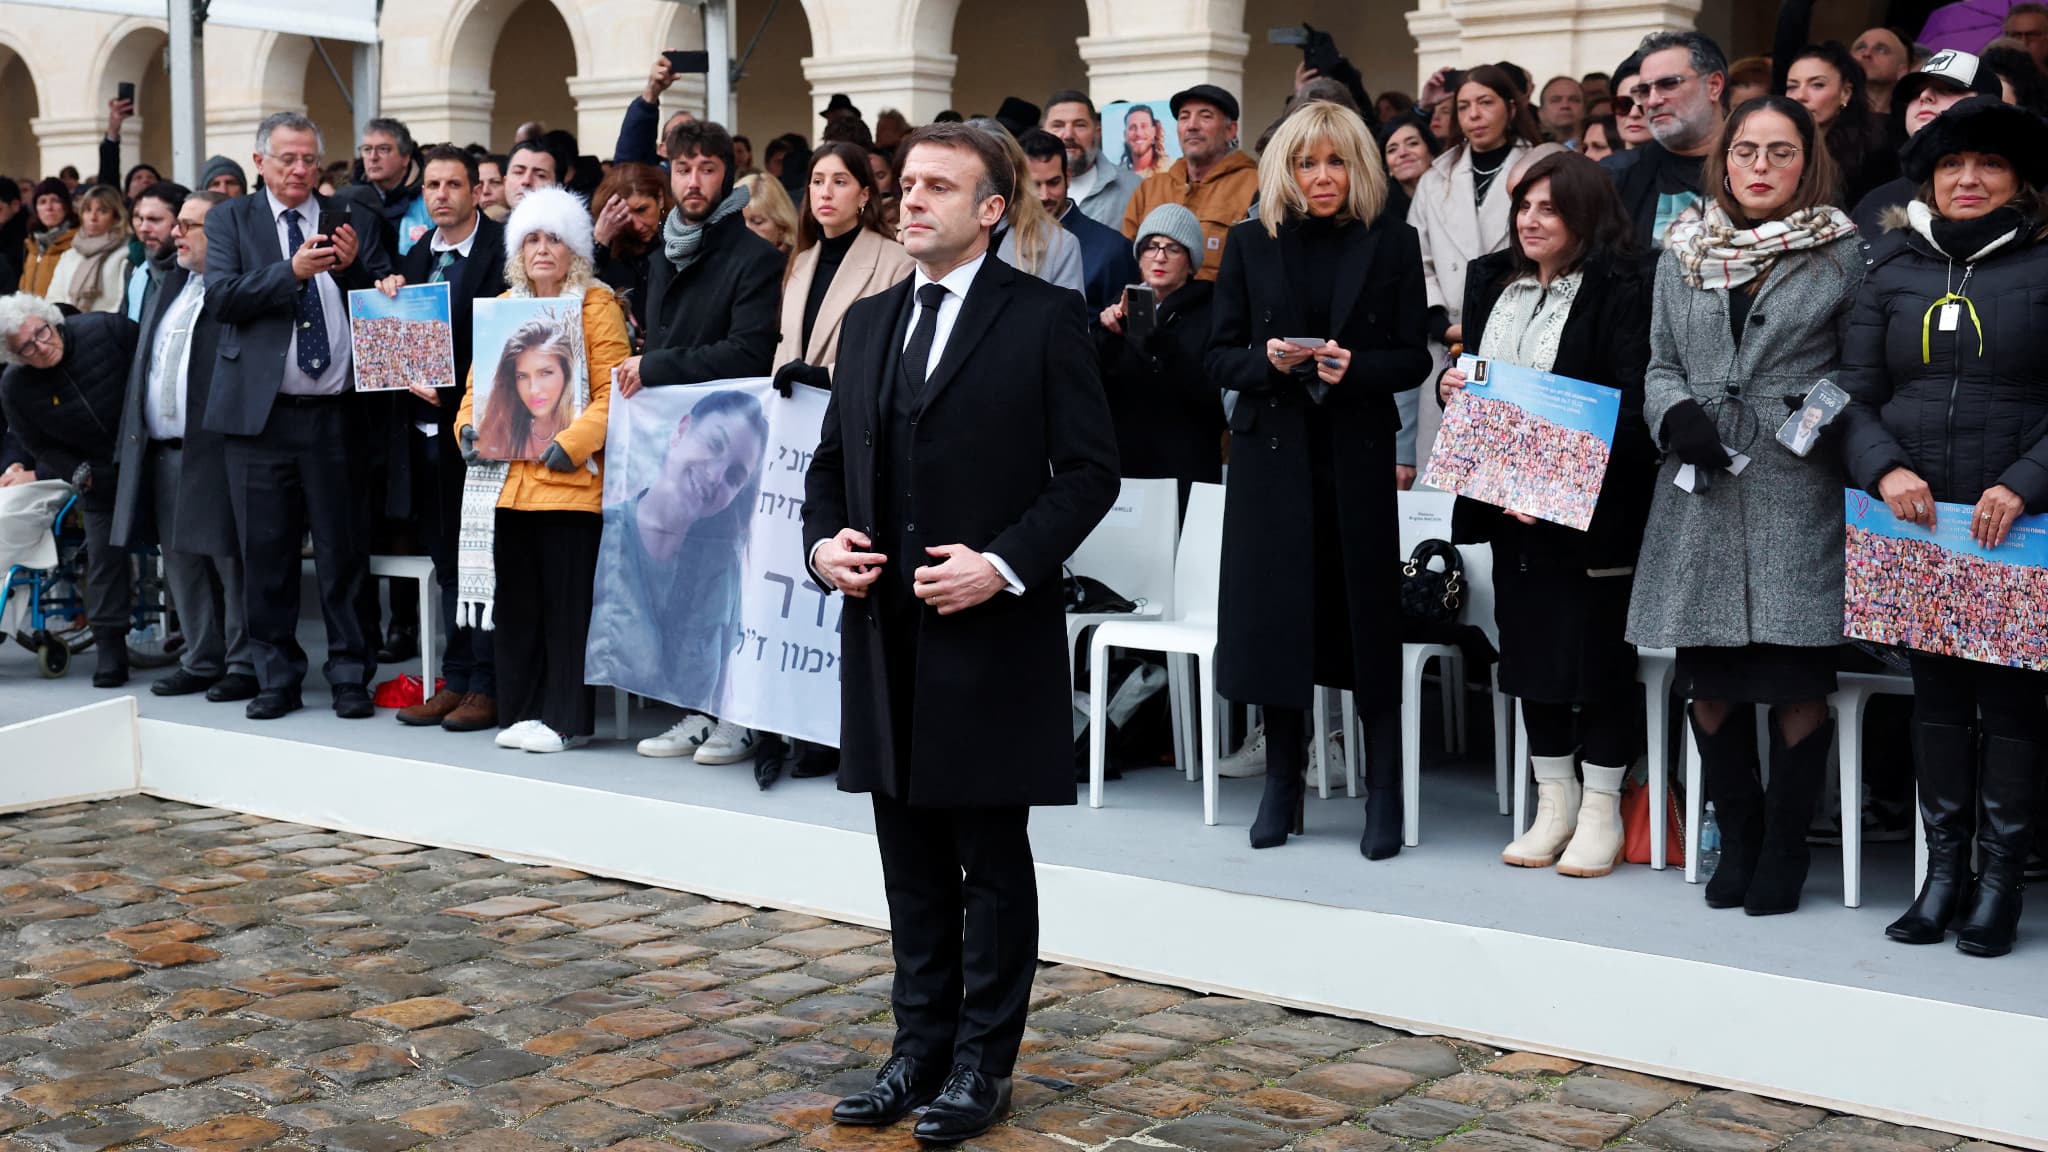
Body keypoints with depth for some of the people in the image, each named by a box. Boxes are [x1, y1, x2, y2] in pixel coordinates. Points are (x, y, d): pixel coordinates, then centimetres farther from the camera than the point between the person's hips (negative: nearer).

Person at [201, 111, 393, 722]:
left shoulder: (352, 218, 12)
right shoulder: (231, 219, 9)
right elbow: (222, 294, -6)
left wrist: (353, 265, -10)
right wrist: (293, 270, -16)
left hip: (335, 413, 0)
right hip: (260, 413, 0)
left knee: (343, 551, 3)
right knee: (266, 553, 5)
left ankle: (350, 675, 11)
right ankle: (277, 677, 15)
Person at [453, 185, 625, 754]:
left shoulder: (597, 306, -1)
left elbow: (611, 392, -9)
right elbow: (479, 383, 20)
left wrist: (571, 444, -19)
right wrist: (468, 427, 1)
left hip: (571, 480, -6)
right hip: (505, 479, 6)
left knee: (568, 603, -2)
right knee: (514, 601, 9)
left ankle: (567, 718, 4)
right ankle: (520, 712, 18)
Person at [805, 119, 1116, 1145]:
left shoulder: (1044, 318, -4)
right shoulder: (868, 322, 13)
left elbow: (1089, 470, -7)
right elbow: (831, 462, 19)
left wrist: (1005, 564, -17)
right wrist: (823, 542, -1)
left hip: (991, 636, -5)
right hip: (885, 636, 6)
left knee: (994, 864, 5)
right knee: (912, 862, 13)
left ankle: (982, 1063, 16)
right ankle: (920, 1050, 25)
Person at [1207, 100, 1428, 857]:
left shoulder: (1393, 244, 3)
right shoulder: (1251, 243, 6)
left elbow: (1414, 357, 1)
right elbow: (1220, 356, 5)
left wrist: (1354, 368, -17)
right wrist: (1266, 359, -15)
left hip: (1359, 455, -1)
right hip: (1272, 454, 1)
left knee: (1369, 616, 0)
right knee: (1274, 616, 2)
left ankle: (1384, 794, 8)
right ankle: (1281, 787, 15)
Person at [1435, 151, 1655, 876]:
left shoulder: (1618, 291, -10)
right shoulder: (1493, 282, 11)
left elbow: (1631, 407, -17)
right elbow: (1470, 372, 22)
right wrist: (1451, 387, -1)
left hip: (1591, 507, -6)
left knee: (1597, 652, 1)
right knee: (1528, 647, 11)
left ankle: (1601, 811, 13)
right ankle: (1554, 803, 22)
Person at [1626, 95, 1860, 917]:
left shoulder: (1843, 254, 4)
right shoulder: (1683, 252, 12)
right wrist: (1677, 416, -4)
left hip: (1800, 493, -3)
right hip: (1701, 490, 3)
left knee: (1798, 675, -3)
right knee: (1708, 673, 8)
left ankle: (1785, 847, 12)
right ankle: (1737, 837, 23)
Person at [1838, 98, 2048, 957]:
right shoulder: (1894, 269, 10)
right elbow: (1855, 393, 6)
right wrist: (1884, 469, -12)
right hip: (1913, 522, 3)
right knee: (1935, 689, 8)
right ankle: (1943, 871, 16)